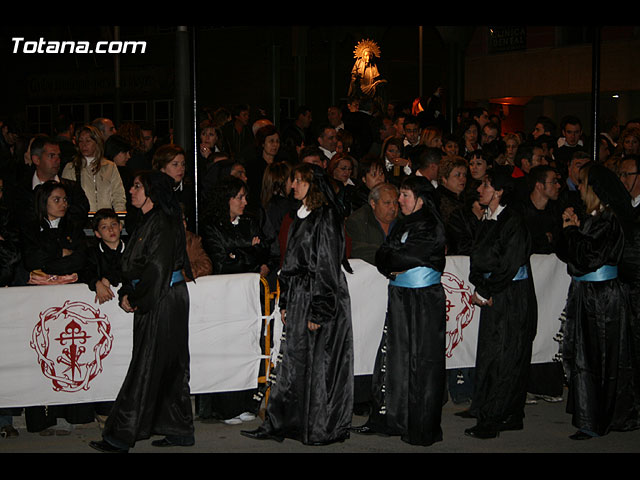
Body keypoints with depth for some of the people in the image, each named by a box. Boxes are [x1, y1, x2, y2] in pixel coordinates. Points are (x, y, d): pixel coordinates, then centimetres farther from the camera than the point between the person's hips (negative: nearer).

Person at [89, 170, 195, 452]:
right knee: (170, 366, 12)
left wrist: (134, 298, -12)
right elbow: (133, 265, 18)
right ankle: (180, 431, 18)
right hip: (152, 302, 10)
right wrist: (126, 294, 3)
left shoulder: (162, 223, -14)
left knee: (146, 367, -6)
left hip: (164, 301, -10)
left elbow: (157, 268, -20)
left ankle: (120, 437, -4)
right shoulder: (147, 222, 16)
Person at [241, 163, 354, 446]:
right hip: (298, 299, 9)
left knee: (318, 361, -2)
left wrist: (318, 311, -20)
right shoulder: (301, 217, 15)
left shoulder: (326, 218, -13)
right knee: (292, 360, 10)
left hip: (320, 297, -9)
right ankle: (277, 425, 15)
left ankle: (324, 430, 8)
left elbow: (326, 266, -17)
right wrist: (285, 303, 17)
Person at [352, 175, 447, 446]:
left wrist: (389, 261, -1)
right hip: (400, 297, 8)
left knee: (421, 362, -2)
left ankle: (422, 430, 6)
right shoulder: (403, 224, 14)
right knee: (392, 357, 8)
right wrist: (393, 270, -8)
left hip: (424, 301, -8)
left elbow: (406, 257, -17)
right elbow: (382, 257, 9)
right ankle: (386, 420, 17)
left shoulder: (430, 226, -10)